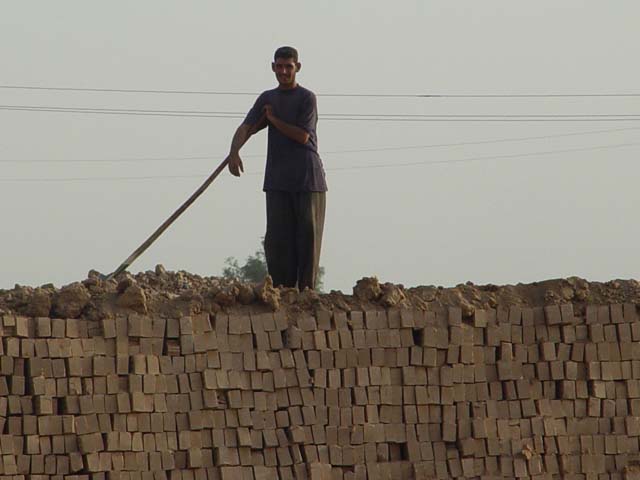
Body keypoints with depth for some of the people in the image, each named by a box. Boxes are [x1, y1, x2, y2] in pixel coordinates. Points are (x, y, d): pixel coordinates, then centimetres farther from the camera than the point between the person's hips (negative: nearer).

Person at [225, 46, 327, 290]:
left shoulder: (306, 98, 0)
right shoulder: (267, 99, 14)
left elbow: (302, 136, -10)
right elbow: (246, 128, 3)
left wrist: (273, 119, -1)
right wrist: (234, 151, -15)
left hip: (308, 179, -4)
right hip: (277, 180, 4)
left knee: (307, 236, -5)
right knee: (277, 237, -2)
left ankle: (306, 291, -5)